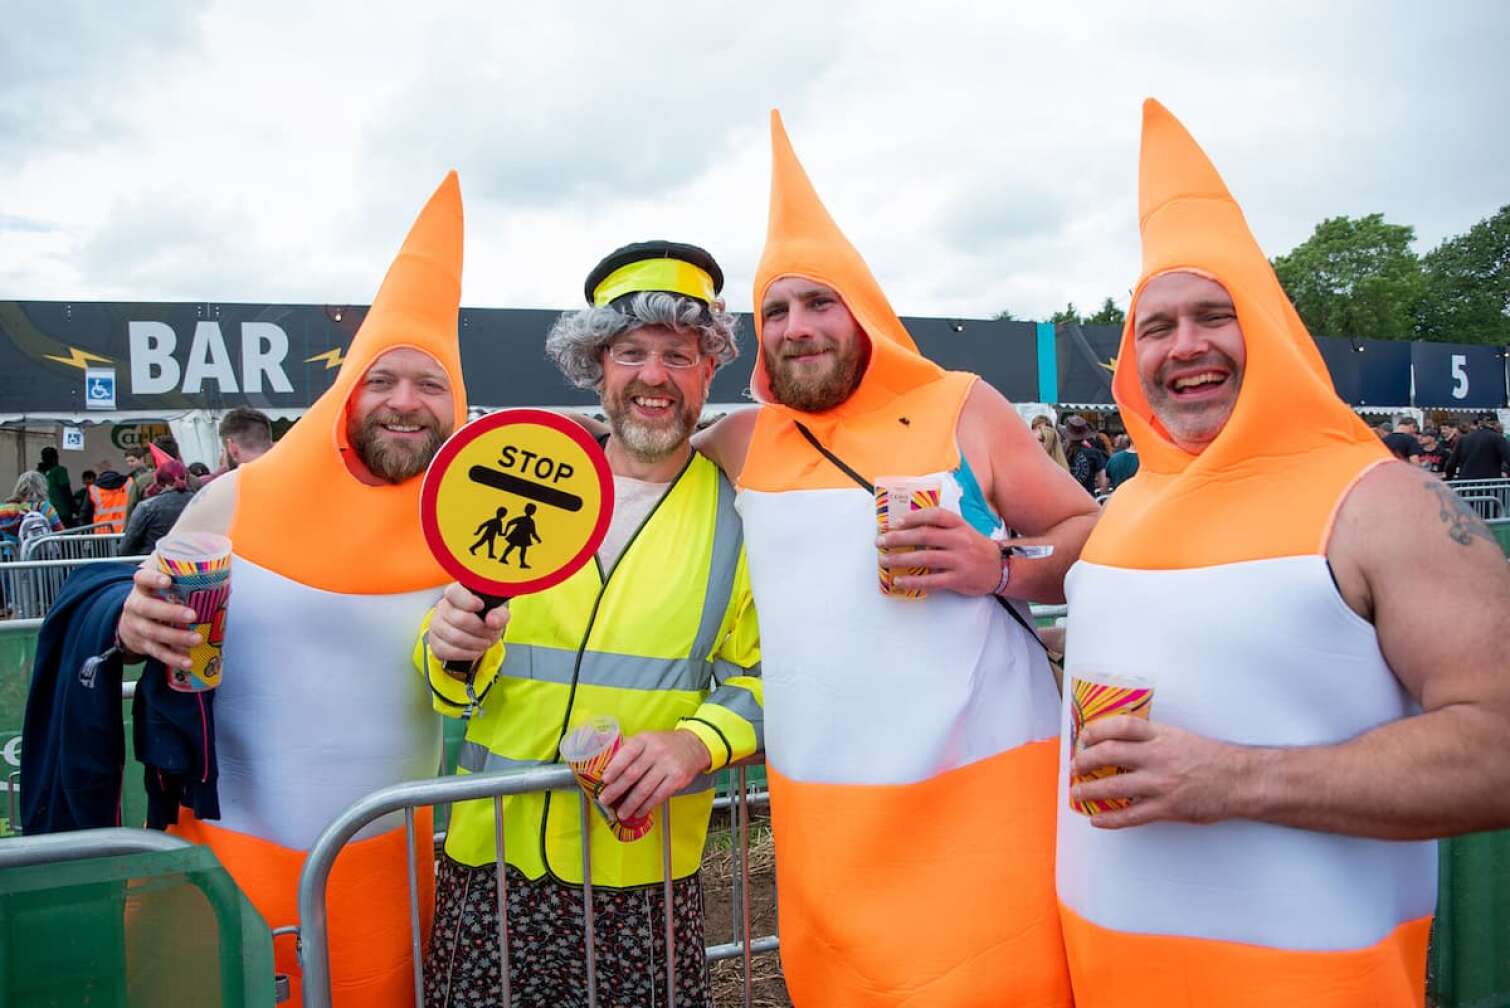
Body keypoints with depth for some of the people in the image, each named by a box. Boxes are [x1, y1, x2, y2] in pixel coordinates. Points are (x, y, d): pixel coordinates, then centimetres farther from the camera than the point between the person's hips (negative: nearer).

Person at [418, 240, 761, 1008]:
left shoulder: (743, 513, 0)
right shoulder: (523, 490, 4)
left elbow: (761, 679, -1)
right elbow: (455, 682, 7)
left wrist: (699, 742, -20)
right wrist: (452, 649, -15)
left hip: (644, 873, -1)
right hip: (492, 855, 2)